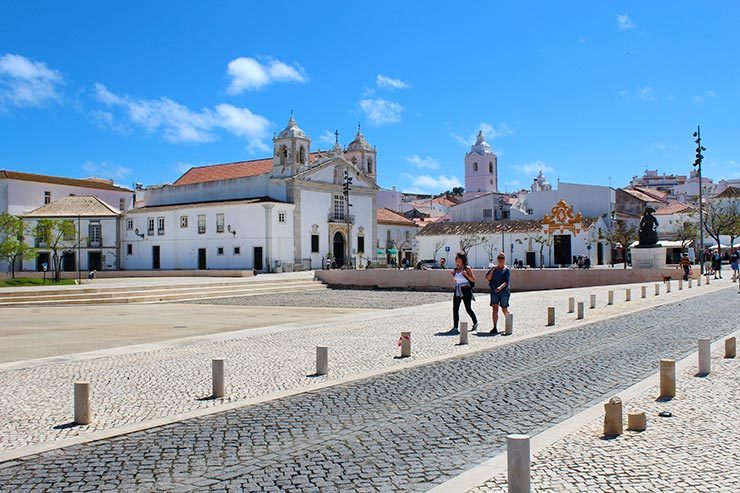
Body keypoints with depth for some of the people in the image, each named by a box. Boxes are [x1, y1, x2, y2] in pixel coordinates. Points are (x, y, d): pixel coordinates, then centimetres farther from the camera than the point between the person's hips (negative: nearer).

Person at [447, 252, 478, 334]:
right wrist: (453, 275, 2)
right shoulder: (455, 269, 10)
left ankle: (475, 323, 26)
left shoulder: (467, 268, -8)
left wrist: (466, 275, -23)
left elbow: (473, 279, -8)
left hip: (466, 290, -6)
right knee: (455, 308, -2)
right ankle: (455, 327, 1)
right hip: (457, 290, 6)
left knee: (468, 309, 3)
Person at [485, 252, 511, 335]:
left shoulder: (506, 270, -3)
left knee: (505, 309, 7)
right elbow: (487, 278, 2)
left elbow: (507, 281, -14)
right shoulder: (494, 269, 10)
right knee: (494, 309, -7)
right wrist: (493, 270, -9)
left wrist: (501, 287, -32)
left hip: (504, 292, -3)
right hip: (494, 292, 3)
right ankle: (495, 328, -8)